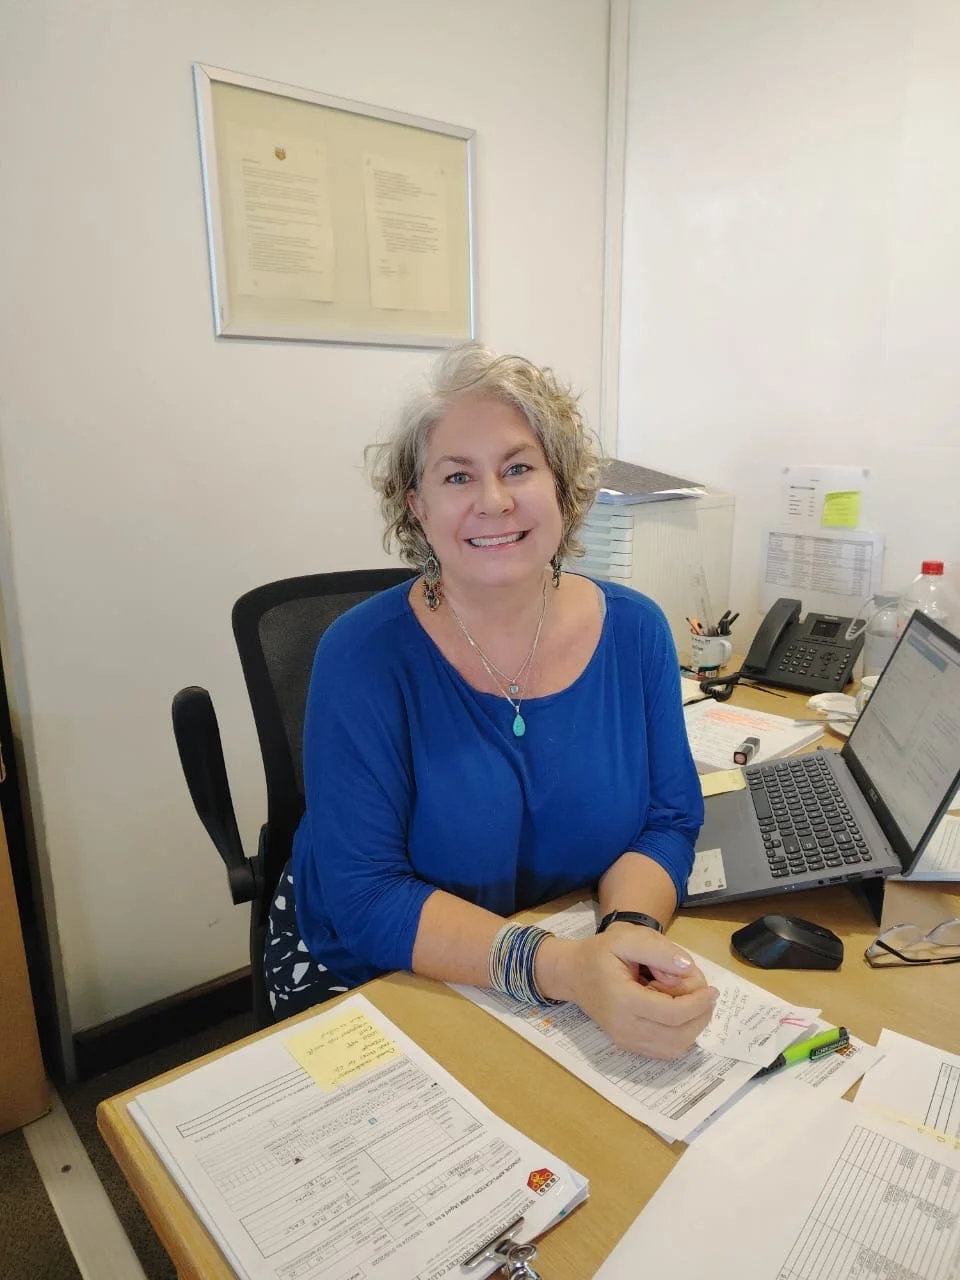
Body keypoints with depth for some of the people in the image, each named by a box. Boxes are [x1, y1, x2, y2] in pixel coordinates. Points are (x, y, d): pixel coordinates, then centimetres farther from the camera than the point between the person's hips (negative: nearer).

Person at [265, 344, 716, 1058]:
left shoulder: (635, 631, -7)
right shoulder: (364, 654, -18)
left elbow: (668, 822, -2)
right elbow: (362, 894, -20)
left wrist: (629, 929, -23)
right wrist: (560, 967, -33)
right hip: (366, 975, -2)